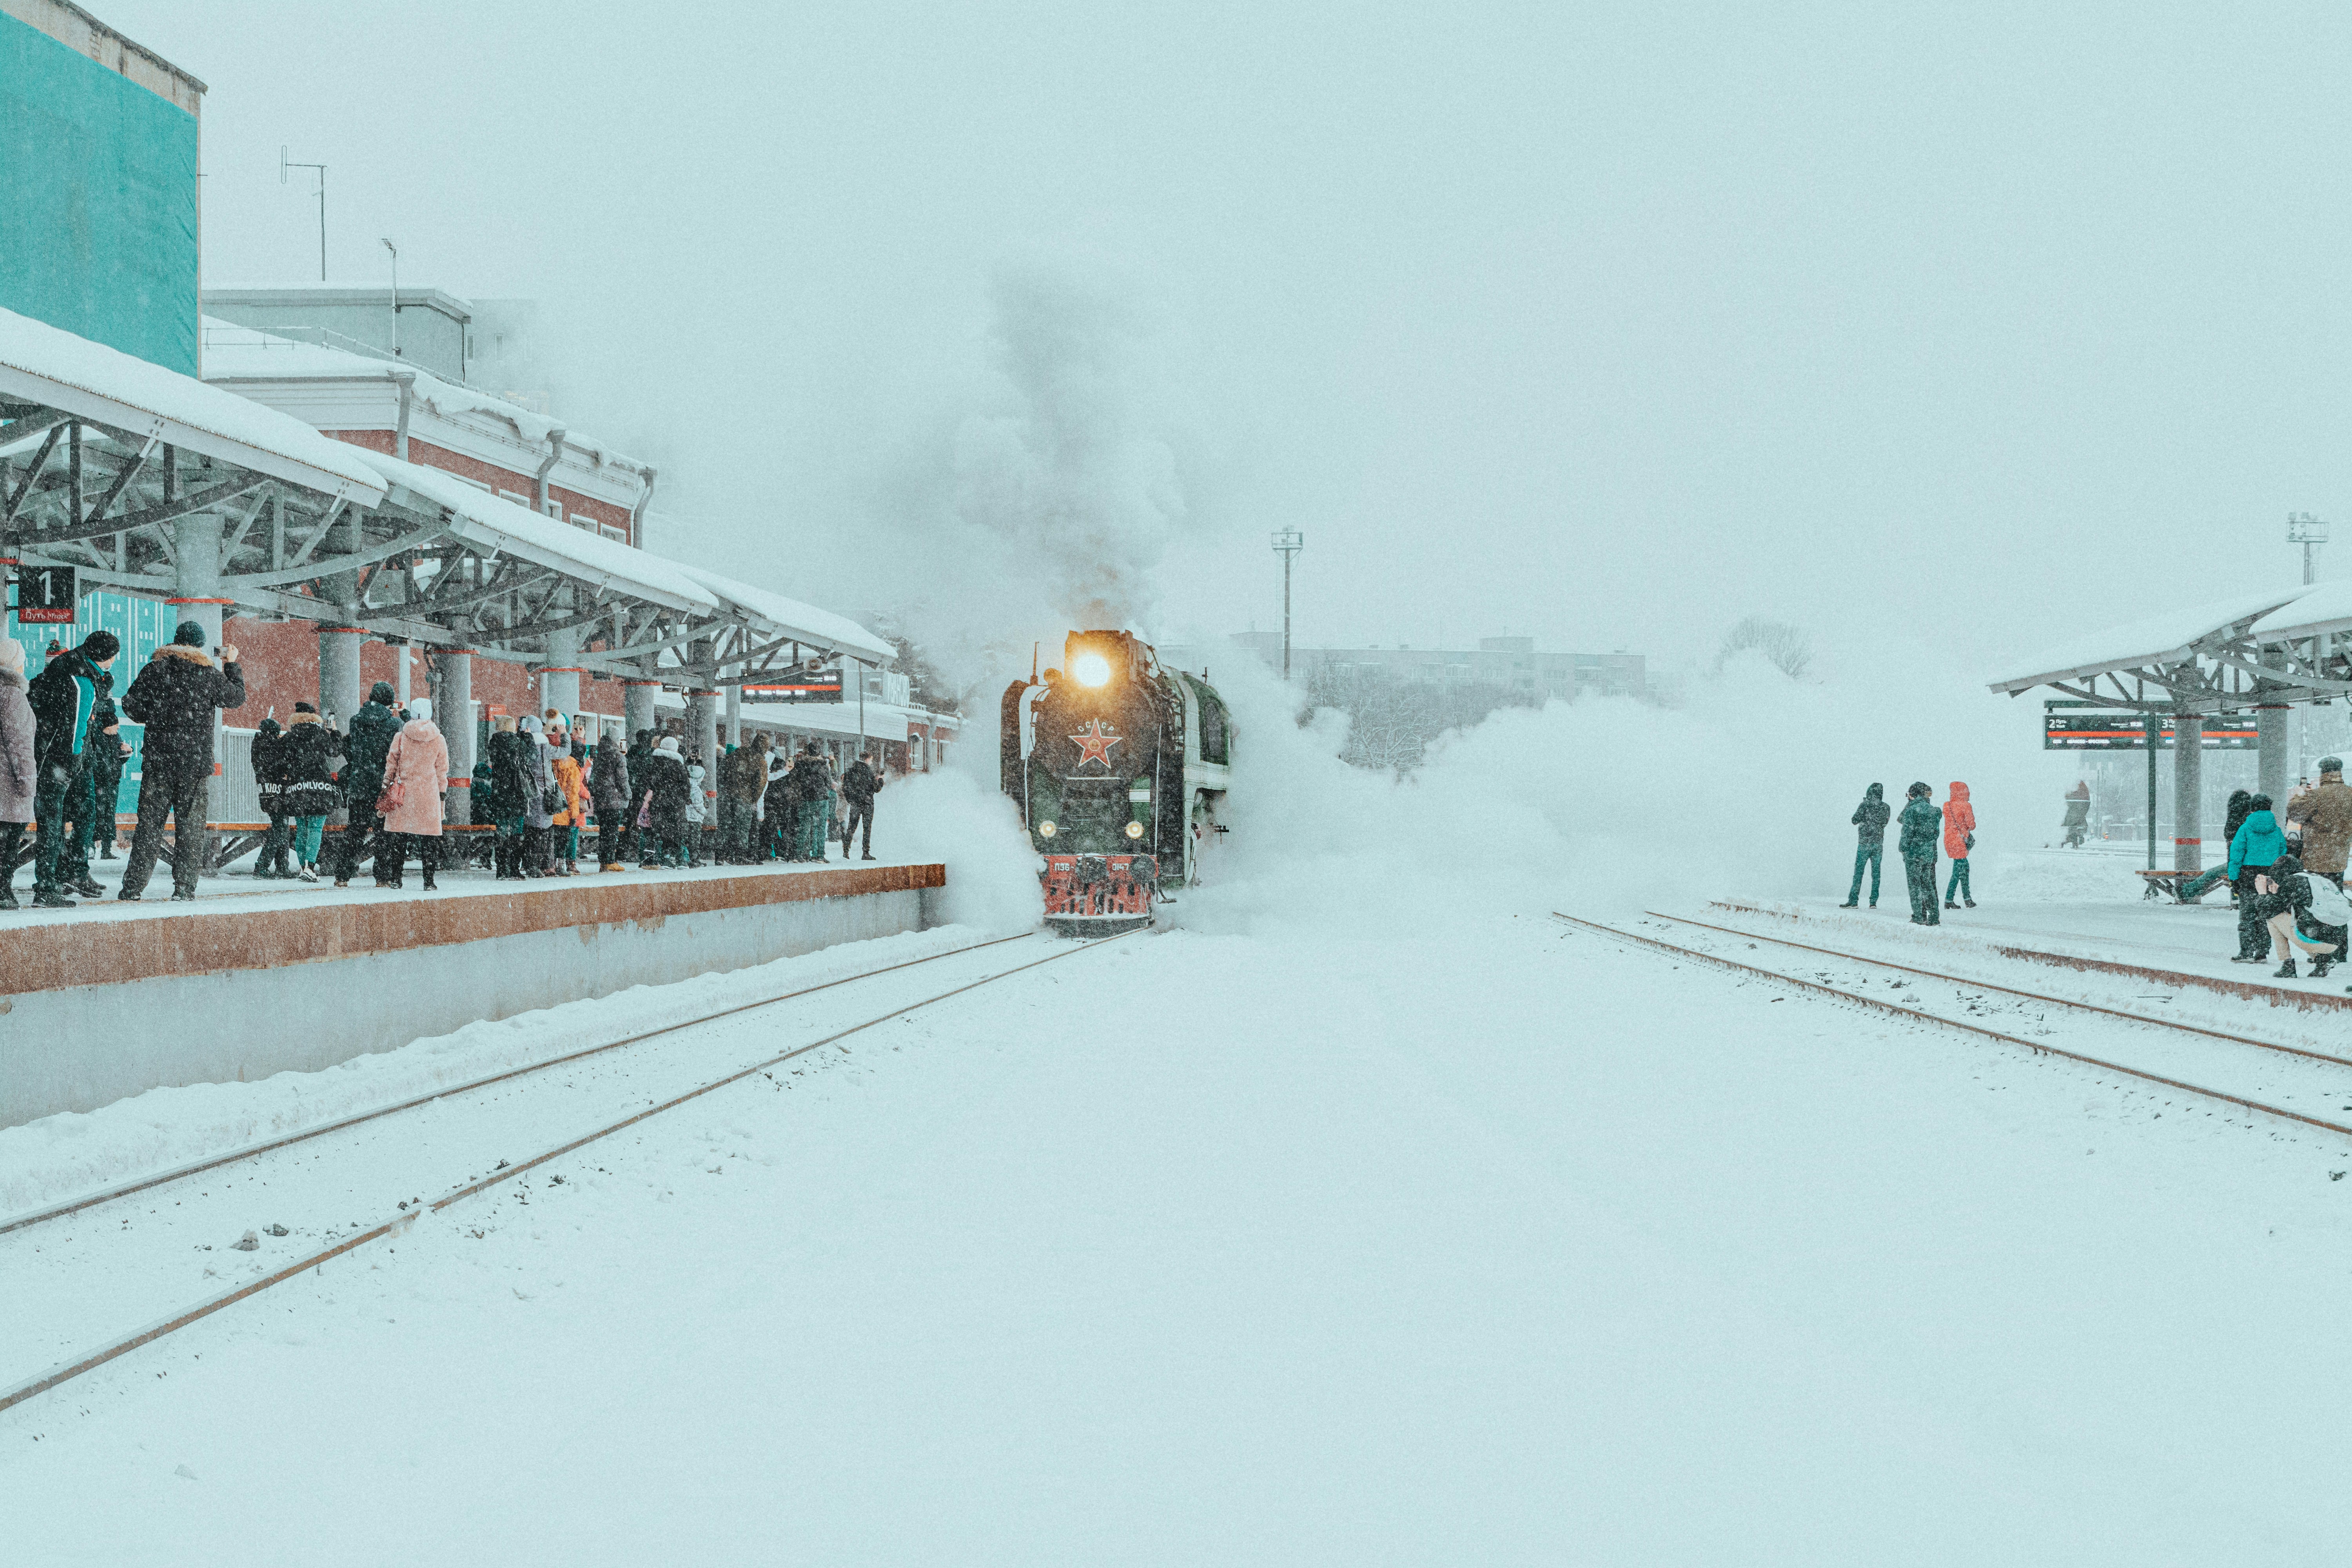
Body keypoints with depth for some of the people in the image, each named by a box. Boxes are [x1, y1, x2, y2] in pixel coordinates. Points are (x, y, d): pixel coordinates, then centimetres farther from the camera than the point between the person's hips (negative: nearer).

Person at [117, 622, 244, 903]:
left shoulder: (154, 670, 1)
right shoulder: (208, 675, -2)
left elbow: (130, 706, 2)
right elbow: (237, 698, 12)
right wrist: (231, 664, 24)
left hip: (157, 760, 1)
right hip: (195, 762, -1)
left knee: (150, 821, 4)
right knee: (190, 822, 5)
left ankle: (133, 887, 2)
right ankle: (184, 887, 2)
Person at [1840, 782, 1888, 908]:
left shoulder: (1865, 805, -11)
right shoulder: (1886, 808, 2)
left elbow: (1855, 821, -4)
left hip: (1865, 842, -4)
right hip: (1879, 843, 4)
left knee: (1859, 871, -1)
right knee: (1876, 872, 8)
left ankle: (1853, 901, -4)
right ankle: (1874, 901, 6)